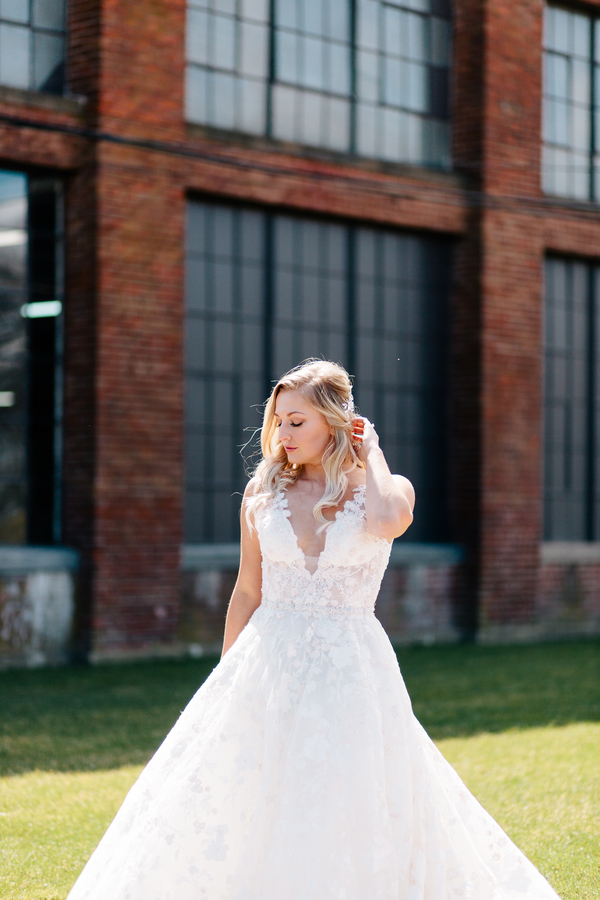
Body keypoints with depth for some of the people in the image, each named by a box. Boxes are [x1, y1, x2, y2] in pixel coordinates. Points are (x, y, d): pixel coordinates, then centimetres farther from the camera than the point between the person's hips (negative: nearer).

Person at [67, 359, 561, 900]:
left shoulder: (387, 489, -1)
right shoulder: (263, 494, 6)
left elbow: (386, 522, -27)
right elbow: (246, 595, 12)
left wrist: (371, 454, -10)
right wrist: (226, 685, 12)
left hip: (350, 672, -2)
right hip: (267, 668, 3)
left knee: (349, 818, -2)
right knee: (233, 813, 1)